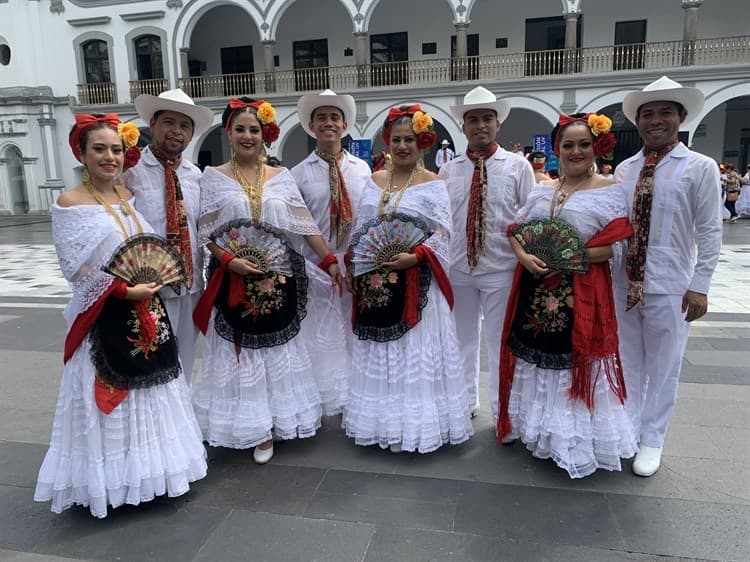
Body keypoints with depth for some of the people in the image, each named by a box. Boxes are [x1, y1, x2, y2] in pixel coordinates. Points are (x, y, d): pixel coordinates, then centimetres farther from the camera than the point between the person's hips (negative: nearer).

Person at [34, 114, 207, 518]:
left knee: (151, 395, 16)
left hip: (147, 312, 7)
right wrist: (124, 290, -20)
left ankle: (149, 467, 33)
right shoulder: (70, 203, -10)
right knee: (112, 398, 4)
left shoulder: (128, 196, 10)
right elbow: (77, 269, -15)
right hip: (107, 318, -7)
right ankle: (109, 480, 22)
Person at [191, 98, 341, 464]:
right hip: (235, 280, -1)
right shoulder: (214, 178, 3)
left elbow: (305, 226, 4)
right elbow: (206, 232, -1)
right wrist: (229, 260, -16)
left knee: (279, 350, 9)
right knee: (241, 354, 4)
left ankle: (274, 422, 26)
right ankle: (255, 428, 19)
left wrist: (329, 261, -1)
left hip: (281, 278, 2)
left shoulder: (281, 177, 6)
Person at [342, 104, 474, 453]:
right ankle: (386, 422, 27)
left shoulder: (433, 185, -4)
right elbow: (359, 229, 12)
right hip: (375, 283, 5)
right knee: (379, 354, 12)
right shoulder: (375, 181, 11)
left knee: (415, 352, 1)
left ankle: (413, 425, 16)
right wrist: (352, 269, 6)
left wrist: (414, 257, -23)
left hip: (414, 282, -5)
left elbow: (443, 233, -10)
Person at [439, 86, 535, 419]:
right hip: (458, 267, 3)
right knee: (463, 338, 15)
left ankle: (502, 409, 26)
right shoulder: (448, 170, 6)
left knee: (500, 341, 8)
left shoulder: (518, 166, 0)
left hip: (500, 268, -2)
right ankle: (466, 401, 34)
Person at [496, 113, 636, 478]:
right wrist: (524, 256, -11)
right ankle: (537, 428, 35)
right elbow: (515, 230, 9)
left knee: (576, 363, 2)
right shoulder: (542, 190, 11)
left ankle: (576, 440, 22)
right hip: (535, 292, 5)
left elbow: (615, 246, -11)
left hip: (581, 294, -5)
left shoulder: (609, 191, -4)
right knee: (535, 357, 14)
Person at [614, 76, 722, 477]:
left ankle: (651, 441, 26)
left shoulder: (700, 168, -4)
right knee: (628, 362, 16)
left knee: (662, 367, 8)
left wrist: (699, 286, -10)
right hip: (623, 283, 4)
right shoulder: (624, 170, 6)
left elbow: (709, 232, -6)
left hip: (670, 285, -3)